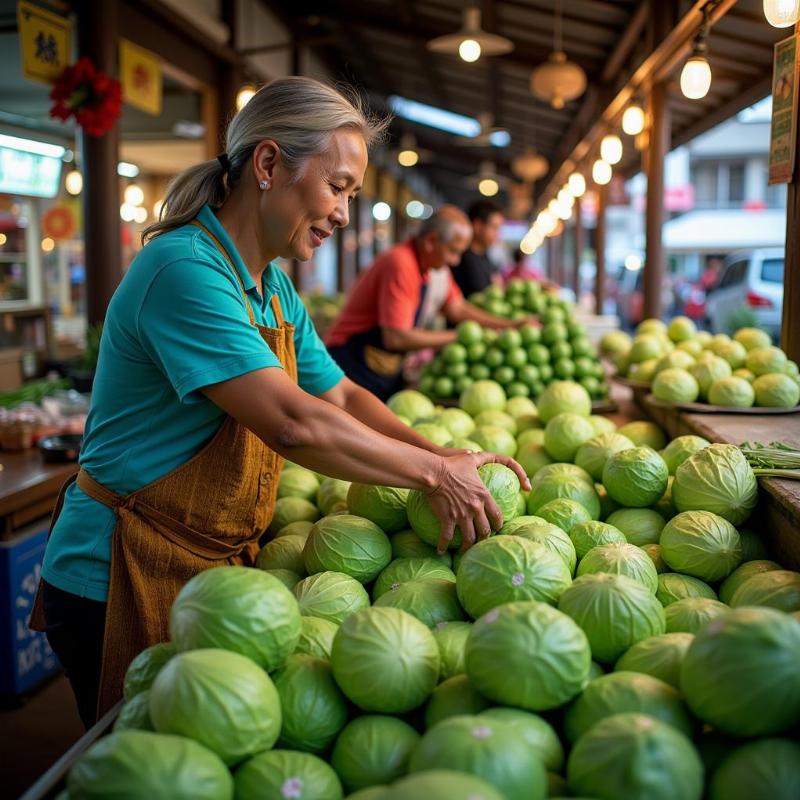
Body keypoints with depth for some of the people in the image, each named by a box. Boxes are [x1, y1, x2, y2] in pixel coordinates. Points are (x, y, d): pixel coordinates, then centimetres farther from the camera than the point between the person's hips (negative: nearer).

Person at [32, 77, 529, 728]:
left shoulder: (273, 286, 7)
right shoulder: (184, 270, -24)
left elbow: (341, 396, 10)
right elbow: (292, 423, -31)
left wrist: (445, 455, -4)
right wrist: (434, 474, -21)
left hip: (213, 565, 8)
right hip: (121, 583, -8)